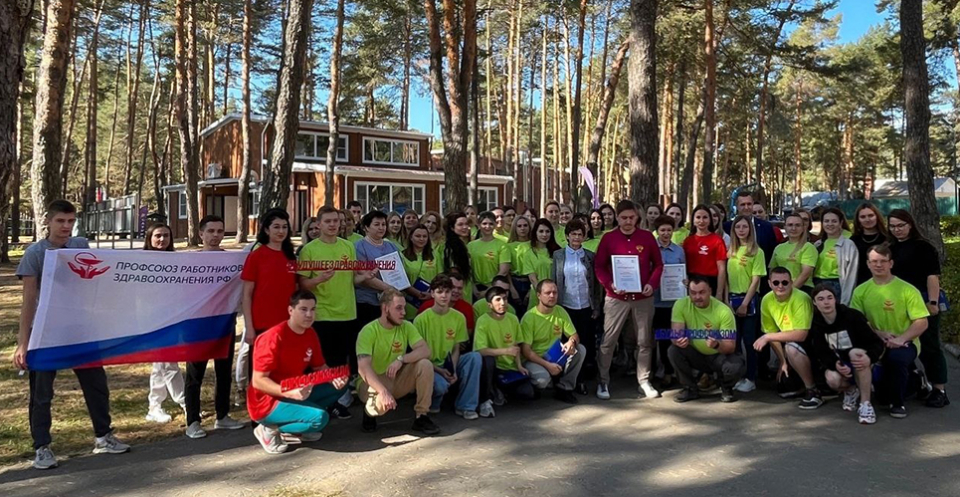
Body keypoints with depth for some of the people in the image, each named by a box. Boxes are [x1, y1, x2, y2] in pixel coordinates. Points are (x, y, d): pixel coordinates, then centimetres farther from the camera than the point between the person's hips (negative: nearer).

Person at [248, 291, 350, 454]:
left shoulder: (311, 335, 2)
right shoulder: (274, 337, -22)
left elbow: (320, 367, 10)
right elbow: (258, 381, -22)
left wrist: (334, 378, -12)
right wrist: (289, 392, -34)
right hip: (267, 402, -8)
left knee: (339, 386, -1)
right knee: (320, 418, -27)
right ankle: (270, 429, -6)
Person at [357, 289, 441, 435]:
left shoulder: (406, 326, -5)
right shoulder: (368, 331, -19)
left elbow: (425, 350, -17)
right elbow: (364, 368, -30)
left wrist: (401, 359, -33)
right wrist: (384, 391, -43)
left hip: (397, 379, 4)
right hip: (373, 382, -4)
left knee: (425, 365, -22)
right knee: (382, 402, -38)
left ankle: (421, 417, -10)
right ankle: (369, 412, 1)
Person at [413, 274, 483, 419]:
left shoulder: (459, 318, -2)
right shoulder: (421, 319, -12)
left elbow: (456, 349, 3)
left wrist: (454, 370, -15)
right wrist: (440, 371, -19)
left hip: (449, 363, 4)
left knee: (475, 357, -24)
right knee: (441, 384, -37)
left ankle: (465, 406, -15)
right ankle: (433, 403, 3)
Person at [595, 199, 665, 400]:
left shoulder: (647, 237, 2)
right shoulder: (608, 238, -2)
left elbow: (658, 264, 7)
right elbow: (599, 267, 0)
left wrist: (652, 284, -10)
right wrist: (610, 285, -17)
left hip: (643, 298, 2)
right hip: (616, 298, -1)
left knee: (644, 341, 9)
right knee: (608, 341, 1)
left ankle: (644, 381, 22)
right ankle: (603, 382, 12)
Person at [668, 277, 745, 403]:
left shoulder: (723, 311, -21)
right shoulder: (681, 305, -16)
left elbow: (731, 347, -21)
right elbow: (675, 335, -20)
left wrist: (717, 345, -45)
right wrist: (678, 340, -46)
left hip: (719, 356, -2)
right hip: (696, 355, 2)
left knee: (737, 367, -33)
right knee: (674, 351, -28)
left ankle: (726, 388, 5)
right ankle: (691, 389, -2)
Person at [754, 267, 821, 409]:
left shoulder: (800, 299, -28)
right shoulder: (767, 300, -11)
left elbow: (801, 335, -35)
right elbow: (772, 332, -4)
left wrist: (767, 337, -31)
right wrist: (783, 362, -7)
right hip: (789, 340, 6)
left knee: (792, 348, -35)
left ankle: (813, 391, -17)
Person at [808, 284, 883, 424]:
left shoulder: (852, 316, -17)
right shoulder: (815, 324, -7)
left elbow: (877, 342, -18)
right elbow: (822, 353, -10)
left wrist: (870, 357, -41)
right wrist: (835, 364, -33)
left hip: (860, 365, -2)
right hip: (837, 363, 2)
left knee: (856, 353, -37)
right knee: (832, 379, -32)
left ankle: (866, 404, -27)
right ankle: (850, 390, 9)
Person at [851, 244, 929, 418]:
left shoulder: (907, 290, -7)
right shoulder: (861, 291, 2)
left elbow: (921, 323, -10)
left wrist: (900, 339, -24)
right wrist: (879, 333, -15)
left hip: (904, 343, -4)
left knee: (896, 357, -37)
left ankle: (897, 403, -10)